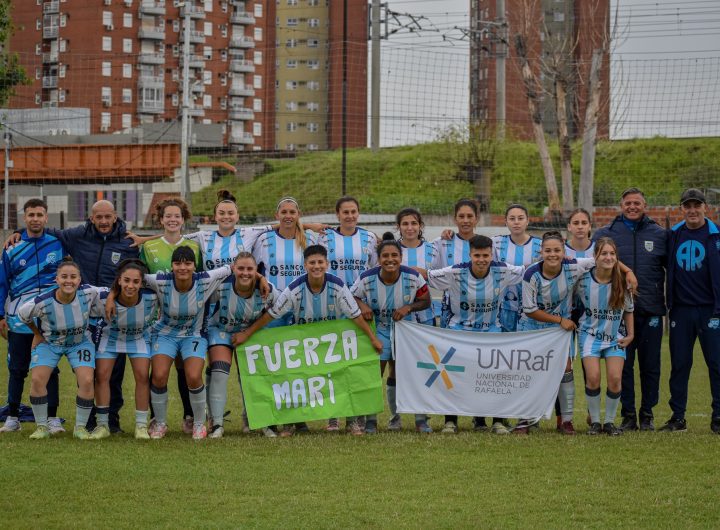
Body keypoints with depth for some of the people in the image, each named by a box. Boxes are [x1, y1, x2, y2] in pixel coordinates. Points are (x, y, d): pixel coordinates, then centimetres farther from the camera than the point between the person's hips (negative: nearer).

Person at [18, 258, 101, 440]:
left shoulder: (88, 293, -27)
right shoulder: (42, 303, -30)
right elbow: (22, 314, -8)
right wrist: (37, 334, 2)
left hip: (80, 342, 1)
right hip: (49, 343, -1)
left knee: (87, 381, -18)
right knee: (37, 379, -18)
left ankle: (80, 428, 1)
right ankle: (42, 427, 0)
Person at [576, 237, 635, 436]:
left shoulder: (622, 282, -8)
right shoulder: (584, 280, -12)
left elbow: (628, 309, 7)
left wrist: (630, 334, 6)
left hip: (615, 336, 1)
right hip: (590, 334, -1)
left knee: (615, 378, -13)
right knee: (593, 378, -16)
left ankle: (610, 421, 6)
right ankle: (594, 421, 3)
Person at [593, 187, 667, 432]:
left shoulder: (659, 235, 6)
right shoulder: (604, 234, 5)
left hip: (651, 310, 0)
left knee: (650, 365, 5)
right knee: (623, 364, 2)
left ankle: (647, 414, 14)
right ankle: (628, 415, 10)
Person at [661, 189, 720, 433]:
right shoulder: (673, 235, 8)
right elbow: (670, 269, 17)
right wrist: (670, 303, 8)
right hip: (681, 310, 3)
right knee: (679, 365, 6)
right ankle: (677, 417, 13)